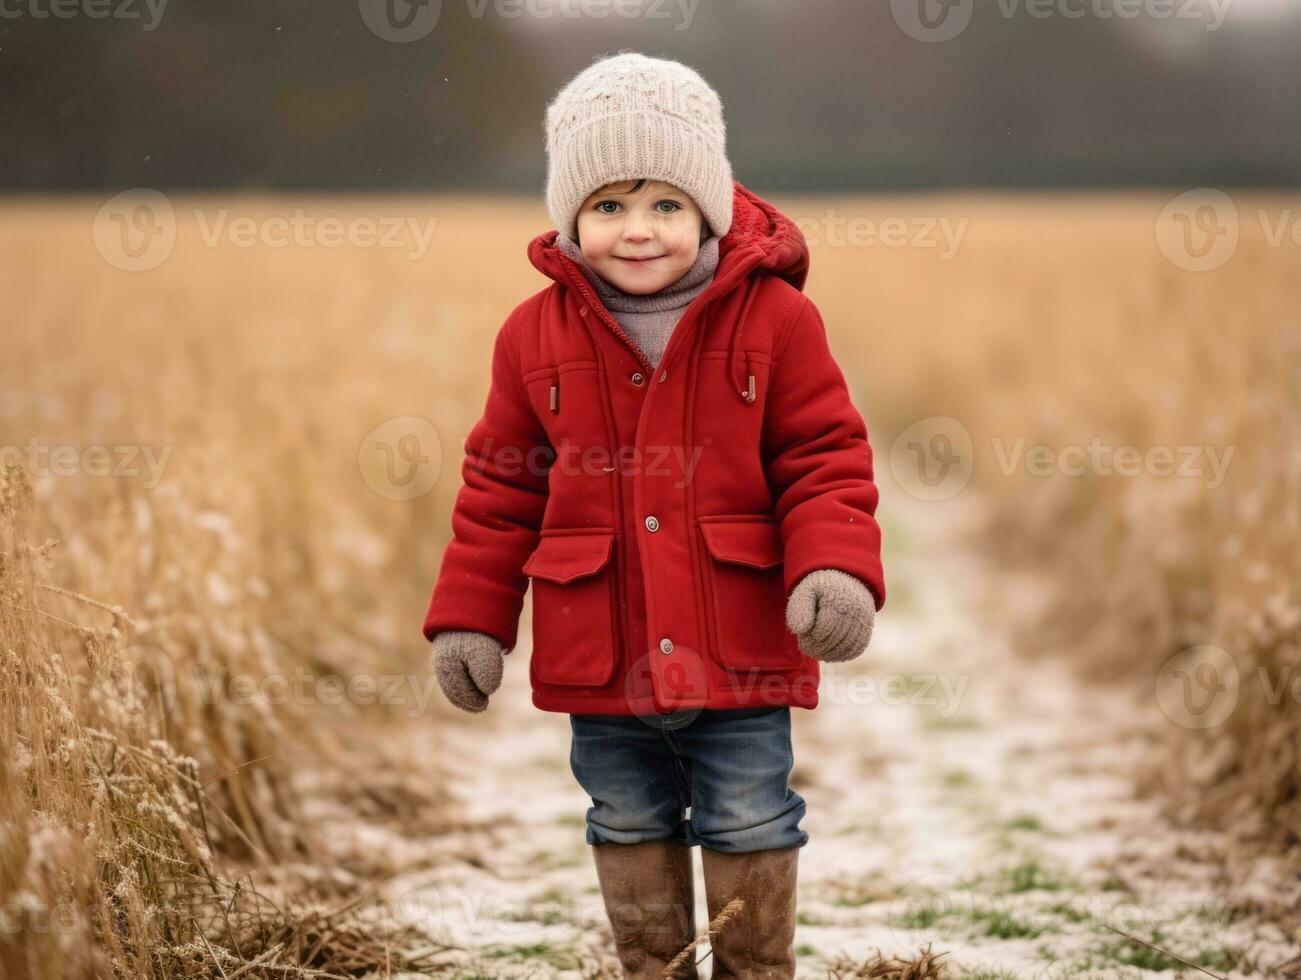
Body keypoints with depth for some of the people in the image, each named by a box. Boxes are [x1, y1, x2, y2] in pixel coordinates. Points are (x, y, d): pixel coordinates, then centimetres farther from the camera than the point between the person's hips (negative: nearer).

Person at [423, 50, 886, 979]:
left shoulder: (773, 318, -8)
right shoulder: (537, 334, -2)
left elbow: (824, 459, -5)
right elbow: (501, 487, 5)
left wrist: (836, 568, -21)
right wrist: (470, 617, 2)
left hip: (738, 652, -2)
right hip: (600, 658, 2)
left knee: (750, 828, 9)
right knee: (630, 830, 17)